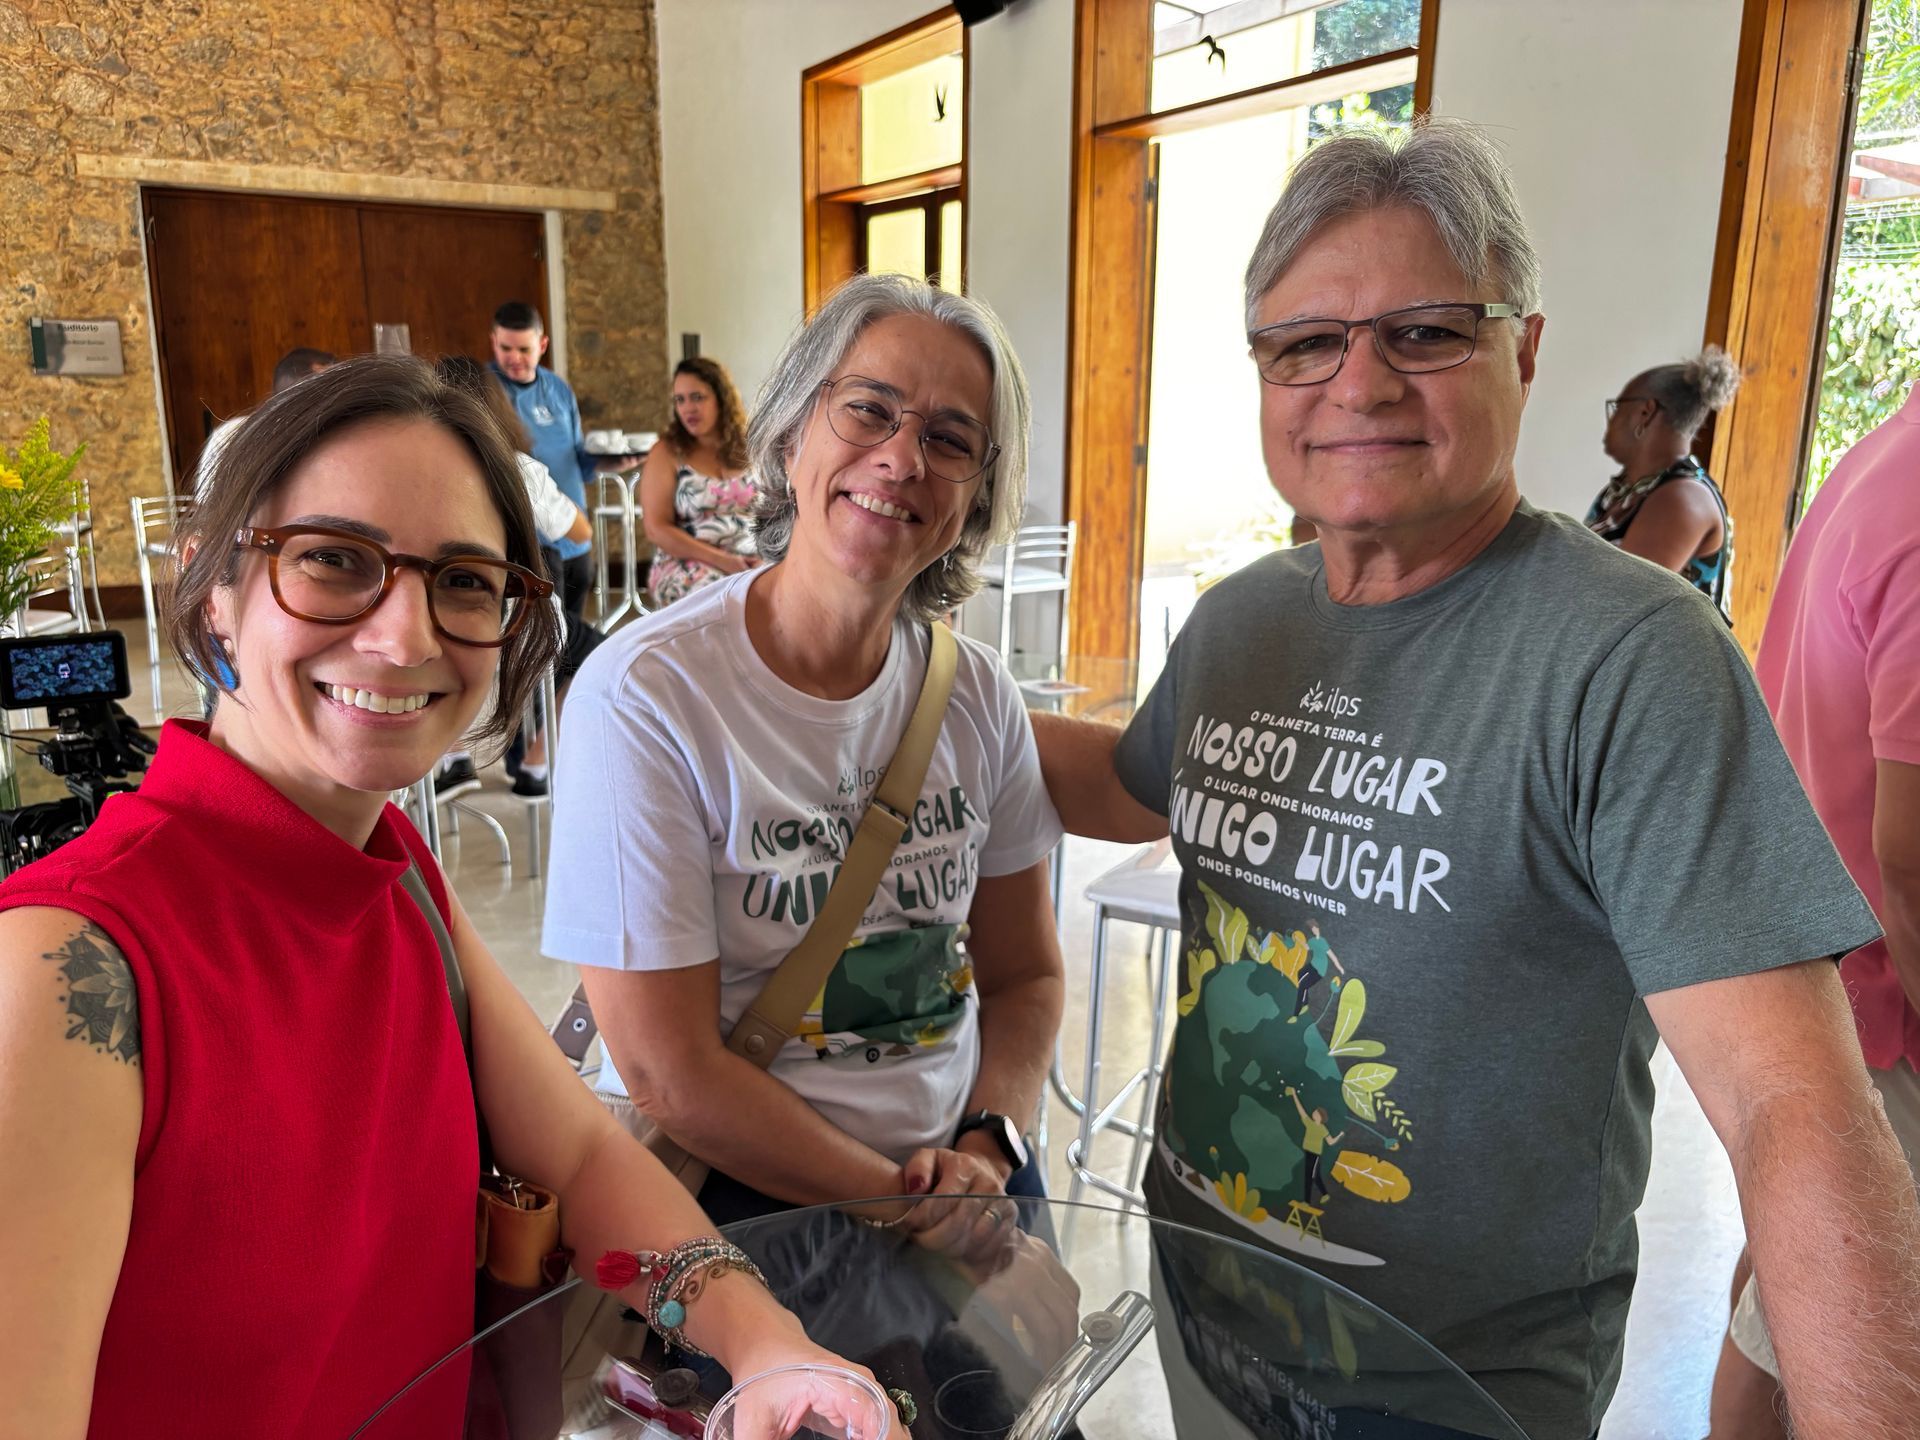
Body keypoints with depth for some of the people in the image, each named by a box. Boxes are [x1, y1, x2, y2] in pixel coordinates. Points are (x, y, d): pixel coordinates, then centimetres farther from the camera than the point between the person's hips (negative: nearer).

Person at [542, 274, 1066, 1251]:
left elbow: (1026, 975, 8)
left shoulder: (976, 696, -1)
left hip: (965, 1172, 4)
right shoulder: (644, 695, -16)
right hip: (734, 1198, -3)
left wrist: (986, 1149, -8)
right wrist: (900, 1199, -13)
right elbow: (670, 1076, -15)